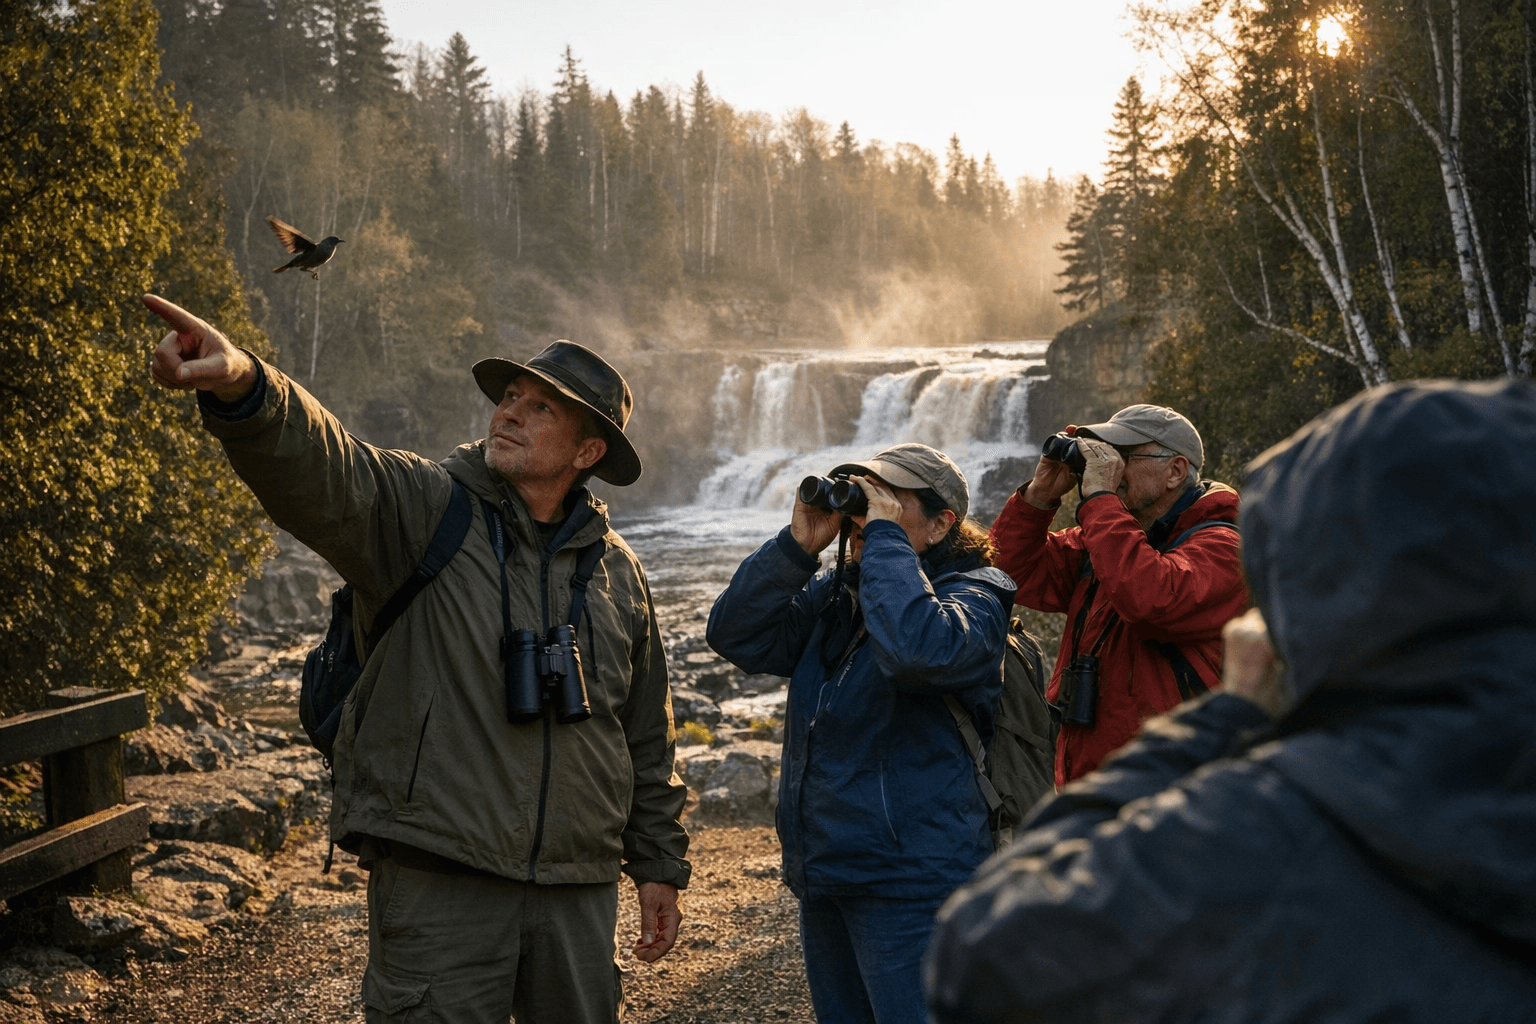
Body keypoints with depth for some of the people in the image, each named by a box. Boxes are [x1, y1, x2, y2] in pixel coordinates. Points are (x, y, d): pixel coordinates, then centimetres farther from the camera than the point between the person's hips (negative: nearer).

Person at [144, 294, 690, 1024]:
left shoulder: (616, 570, 8)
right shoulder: (421, 512, -4)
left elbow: (647, 736, 15)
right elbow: (320, 471, -27)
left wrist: (659, 863, 16)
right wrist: (242, 387, -47)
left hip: (578, 888, 4)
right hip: (437, 877, -4)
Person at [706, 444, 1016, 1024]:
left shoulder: (972, 597, -9)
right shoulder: (833, 596, 12)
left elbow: (920, 650, -32)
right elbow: (734, 636, 3)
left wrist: (884, 535, -22)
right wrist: (797, 546, -7)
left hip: (908, 883, -7)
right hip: (824, 875, 8)